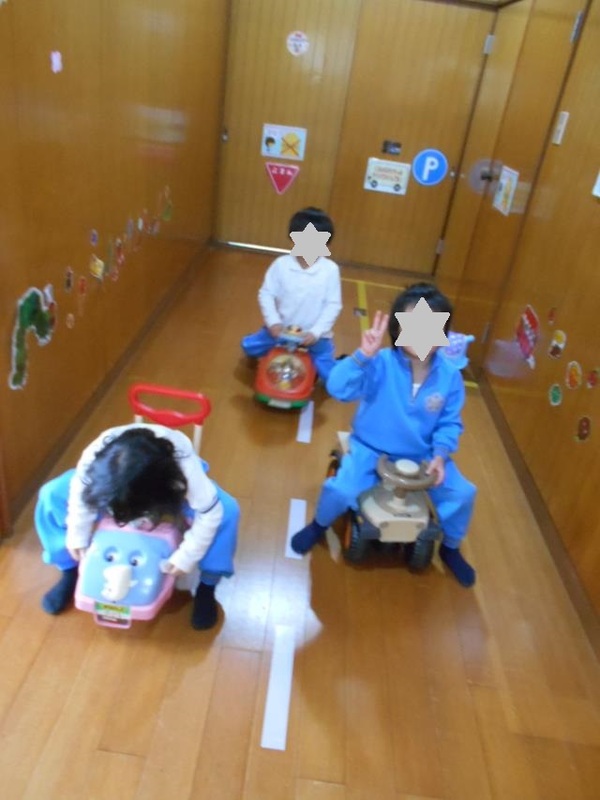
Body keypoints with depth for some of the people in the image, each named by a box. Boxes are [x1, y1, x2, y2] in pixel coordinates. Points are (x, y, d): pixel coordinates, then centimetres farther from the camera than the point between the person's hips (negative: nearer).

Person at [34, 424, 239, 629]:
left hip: (170, 486, -2)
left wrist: (186, 557, -25)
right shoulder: (95, 458, -38)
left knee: (226, 511, -28)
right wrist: (78, 537, -6)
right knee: (52, 496, -16)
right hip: (122, 480, 2)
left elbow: (210, 512, -30)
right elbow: (81, 493, -16)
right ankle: (70, 573, 7)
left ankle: (206, 588, -4)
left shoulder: (185, 469, -45)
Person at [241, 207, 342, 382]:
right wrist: (273, 322, -18)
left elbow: (333, 305, -12)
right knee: (249, 346, -6)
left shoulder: (330, 269, -13)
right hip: (282, 329, 2)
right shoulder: (281, 264, -10)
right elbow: (266, 294, -5)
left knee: (330, 376, -12)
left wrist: (316, 332, -20)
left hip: (315, 334, -2)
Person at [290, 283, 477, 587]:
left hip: (422, 455, 3)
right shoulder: (381, 364, -23)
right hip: (372, 449, -3)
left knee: (463, 494, -6)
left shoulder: (450, 376, -12)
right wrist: (363, 356, -49)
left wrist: (440, 455, -18)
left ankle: (450, 548, 27)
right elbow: (338, 388, -36)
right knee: (341, 489, -24)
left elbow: (450, 423, -3)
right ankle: (319, 525, 14)